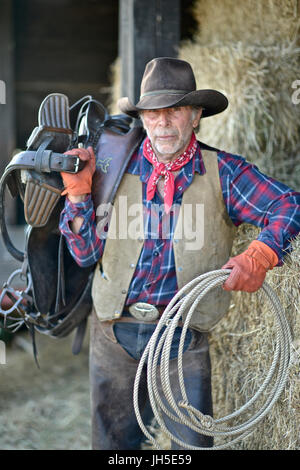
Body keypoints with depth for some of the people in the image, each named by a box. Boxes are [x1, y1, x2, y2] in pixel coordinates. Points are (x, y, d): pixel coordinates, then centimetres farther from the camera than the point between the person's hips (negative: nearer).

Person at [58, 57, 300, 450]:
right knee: (113, 442, 15)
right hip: (114, 332, 2)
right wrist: (78, 188, -10)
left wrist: (259, 257, -24)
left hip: (183, 336, -2)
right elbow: (86, 253, 0)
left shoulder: (222, 171, -2)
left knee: (192, 443, 1)